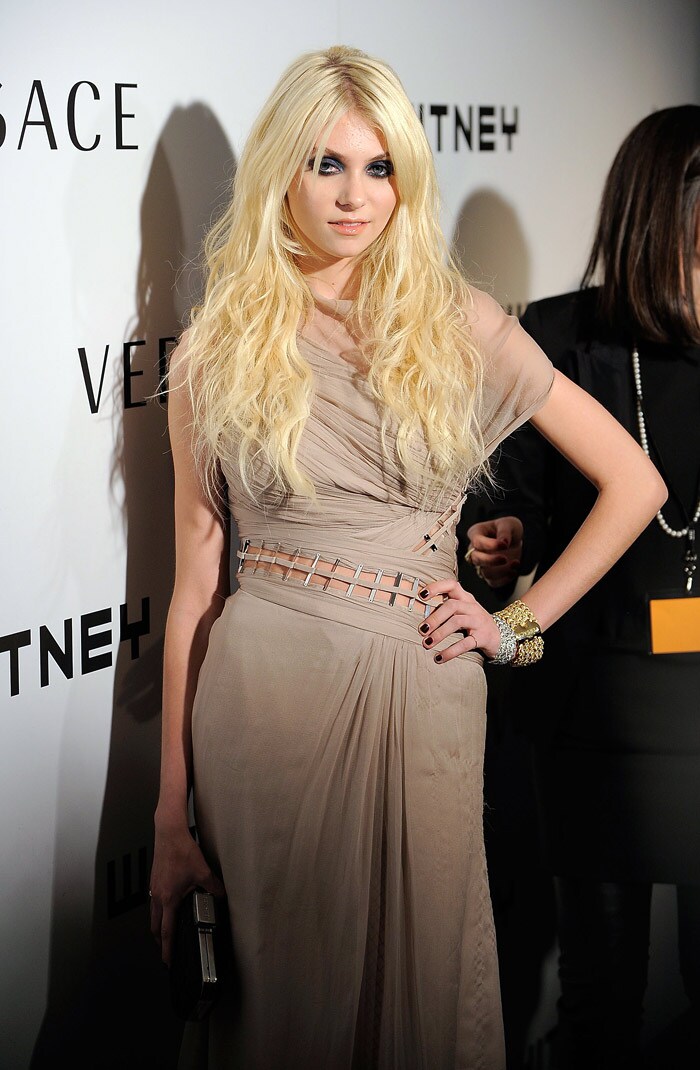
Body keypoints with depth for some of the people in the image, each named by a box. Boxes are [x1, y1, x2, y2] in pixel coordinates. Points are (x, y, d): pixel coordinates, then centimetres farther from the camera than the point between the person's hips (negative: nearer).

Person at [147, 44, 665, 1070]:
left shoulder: (460, 326, 4)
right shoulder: (218, 352, 3)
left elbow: (635, 484, 9)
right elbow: (196, 581, 2)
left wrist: (518, 623, 2)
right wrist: (172, 815, 0)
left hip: (421, 698, 1)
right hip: (264, 690, 0)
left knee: (422, 984, 8)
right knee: (284, 987, 8)